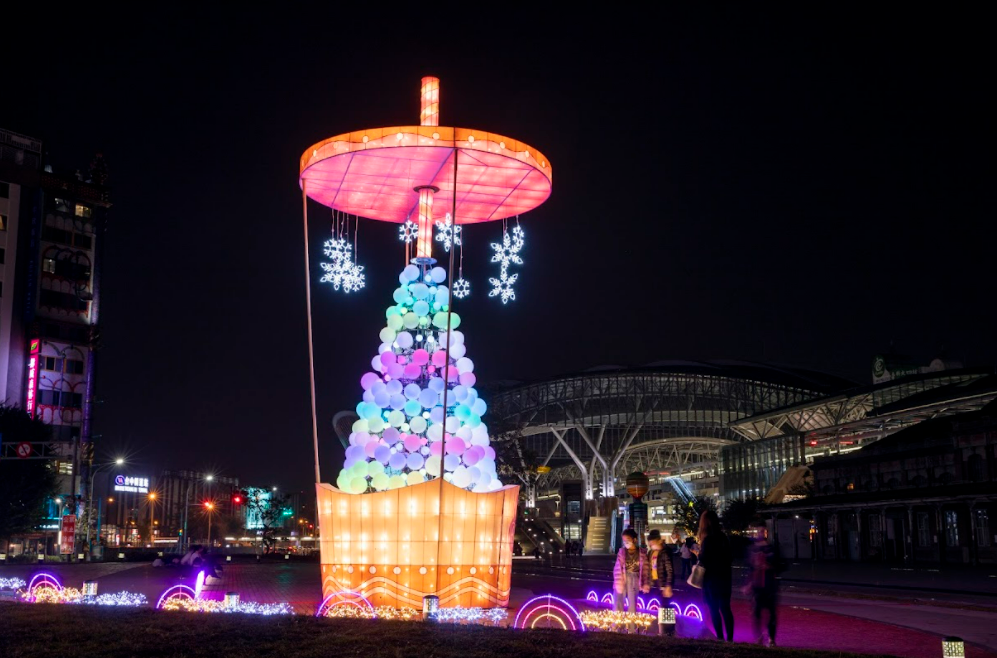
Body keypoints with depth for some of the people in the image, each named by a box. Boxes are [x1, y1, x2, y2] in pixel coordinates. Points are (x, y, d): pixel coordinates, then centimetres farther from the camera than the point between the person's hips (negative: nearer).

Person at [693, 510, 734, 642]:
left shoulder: (708, 539, -15)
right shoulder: (723, 537, 6)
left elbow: (704, 560, -16)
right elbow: (730, 558, 12)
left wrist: (698, 554, 2)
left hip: (712, 579, -6)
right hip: (724, 577, 6)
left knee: (714, 610, 1)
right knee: (725, 608, 10)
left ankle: (720, 638, 0)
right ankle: (730, 638, 10)